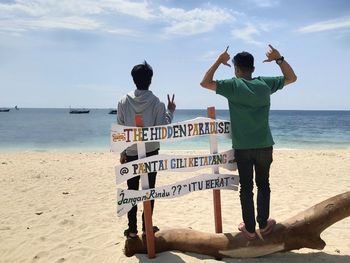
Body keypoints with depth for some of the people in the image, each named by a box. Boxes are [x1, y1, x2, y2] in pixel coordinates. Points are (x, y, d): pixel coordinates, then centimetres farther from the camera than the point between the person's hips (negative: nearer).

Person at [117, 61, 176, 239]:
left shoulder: (124, 101, -3)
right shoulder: (157, 103, -8)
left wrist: (122, 152, 9)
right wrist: (170, 111, 5)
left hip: (131, 152, 1)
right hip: (151, 152, -1)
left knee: (132, 190, 9)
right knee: (149, 190, 9)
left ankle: (132, 229, 13)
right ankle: (146, 227, 15)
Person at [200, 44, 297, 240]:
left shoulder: (232, 85, -6)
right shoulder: (265, 84, 1)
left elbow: (205, 83, 1)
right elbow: (292, 78, 15)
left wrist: (219, 61, 5)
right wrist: (279, 59, 14)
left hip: (242, 147, -2)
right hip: (264, 146, 2)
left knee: (246, 188, 7)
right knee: (263, 185, 15)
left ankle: (250, 228, 15)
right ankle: (264, 224, 25)